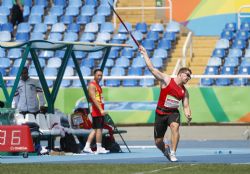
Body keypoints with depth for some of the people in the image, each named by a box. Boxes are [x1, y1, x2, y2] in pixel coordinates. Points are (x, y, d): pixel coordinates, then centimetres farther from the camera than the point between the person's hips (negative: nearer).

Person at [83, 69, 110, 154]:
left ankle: (87, 147, 11)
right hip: (96, 111, -10)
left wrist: (102, 110, 20)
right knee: (98, 129, -7)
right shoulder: (92, 85, -11)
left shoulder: (98, 85, 19)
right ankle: (99, 148, -4)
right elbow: (94, 99, -20)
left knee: (95, 129, 10)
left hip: (100, 111, 10)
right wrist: (101, 110, -26)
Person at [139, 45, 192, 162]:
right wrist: (144, 54, -12)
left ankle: (172, 153, -31)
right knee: (158, 142, 2)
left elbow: (186, 106, 5)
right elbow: (151, 68, -10)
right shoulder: (166, 80, -6)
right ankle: (166, 150, 38)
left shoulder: (184, 92, 6)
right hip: (161, 113, -2)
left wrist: (188, 115, -18)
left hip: (173, 113, 2)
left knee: (175, 127, -33)